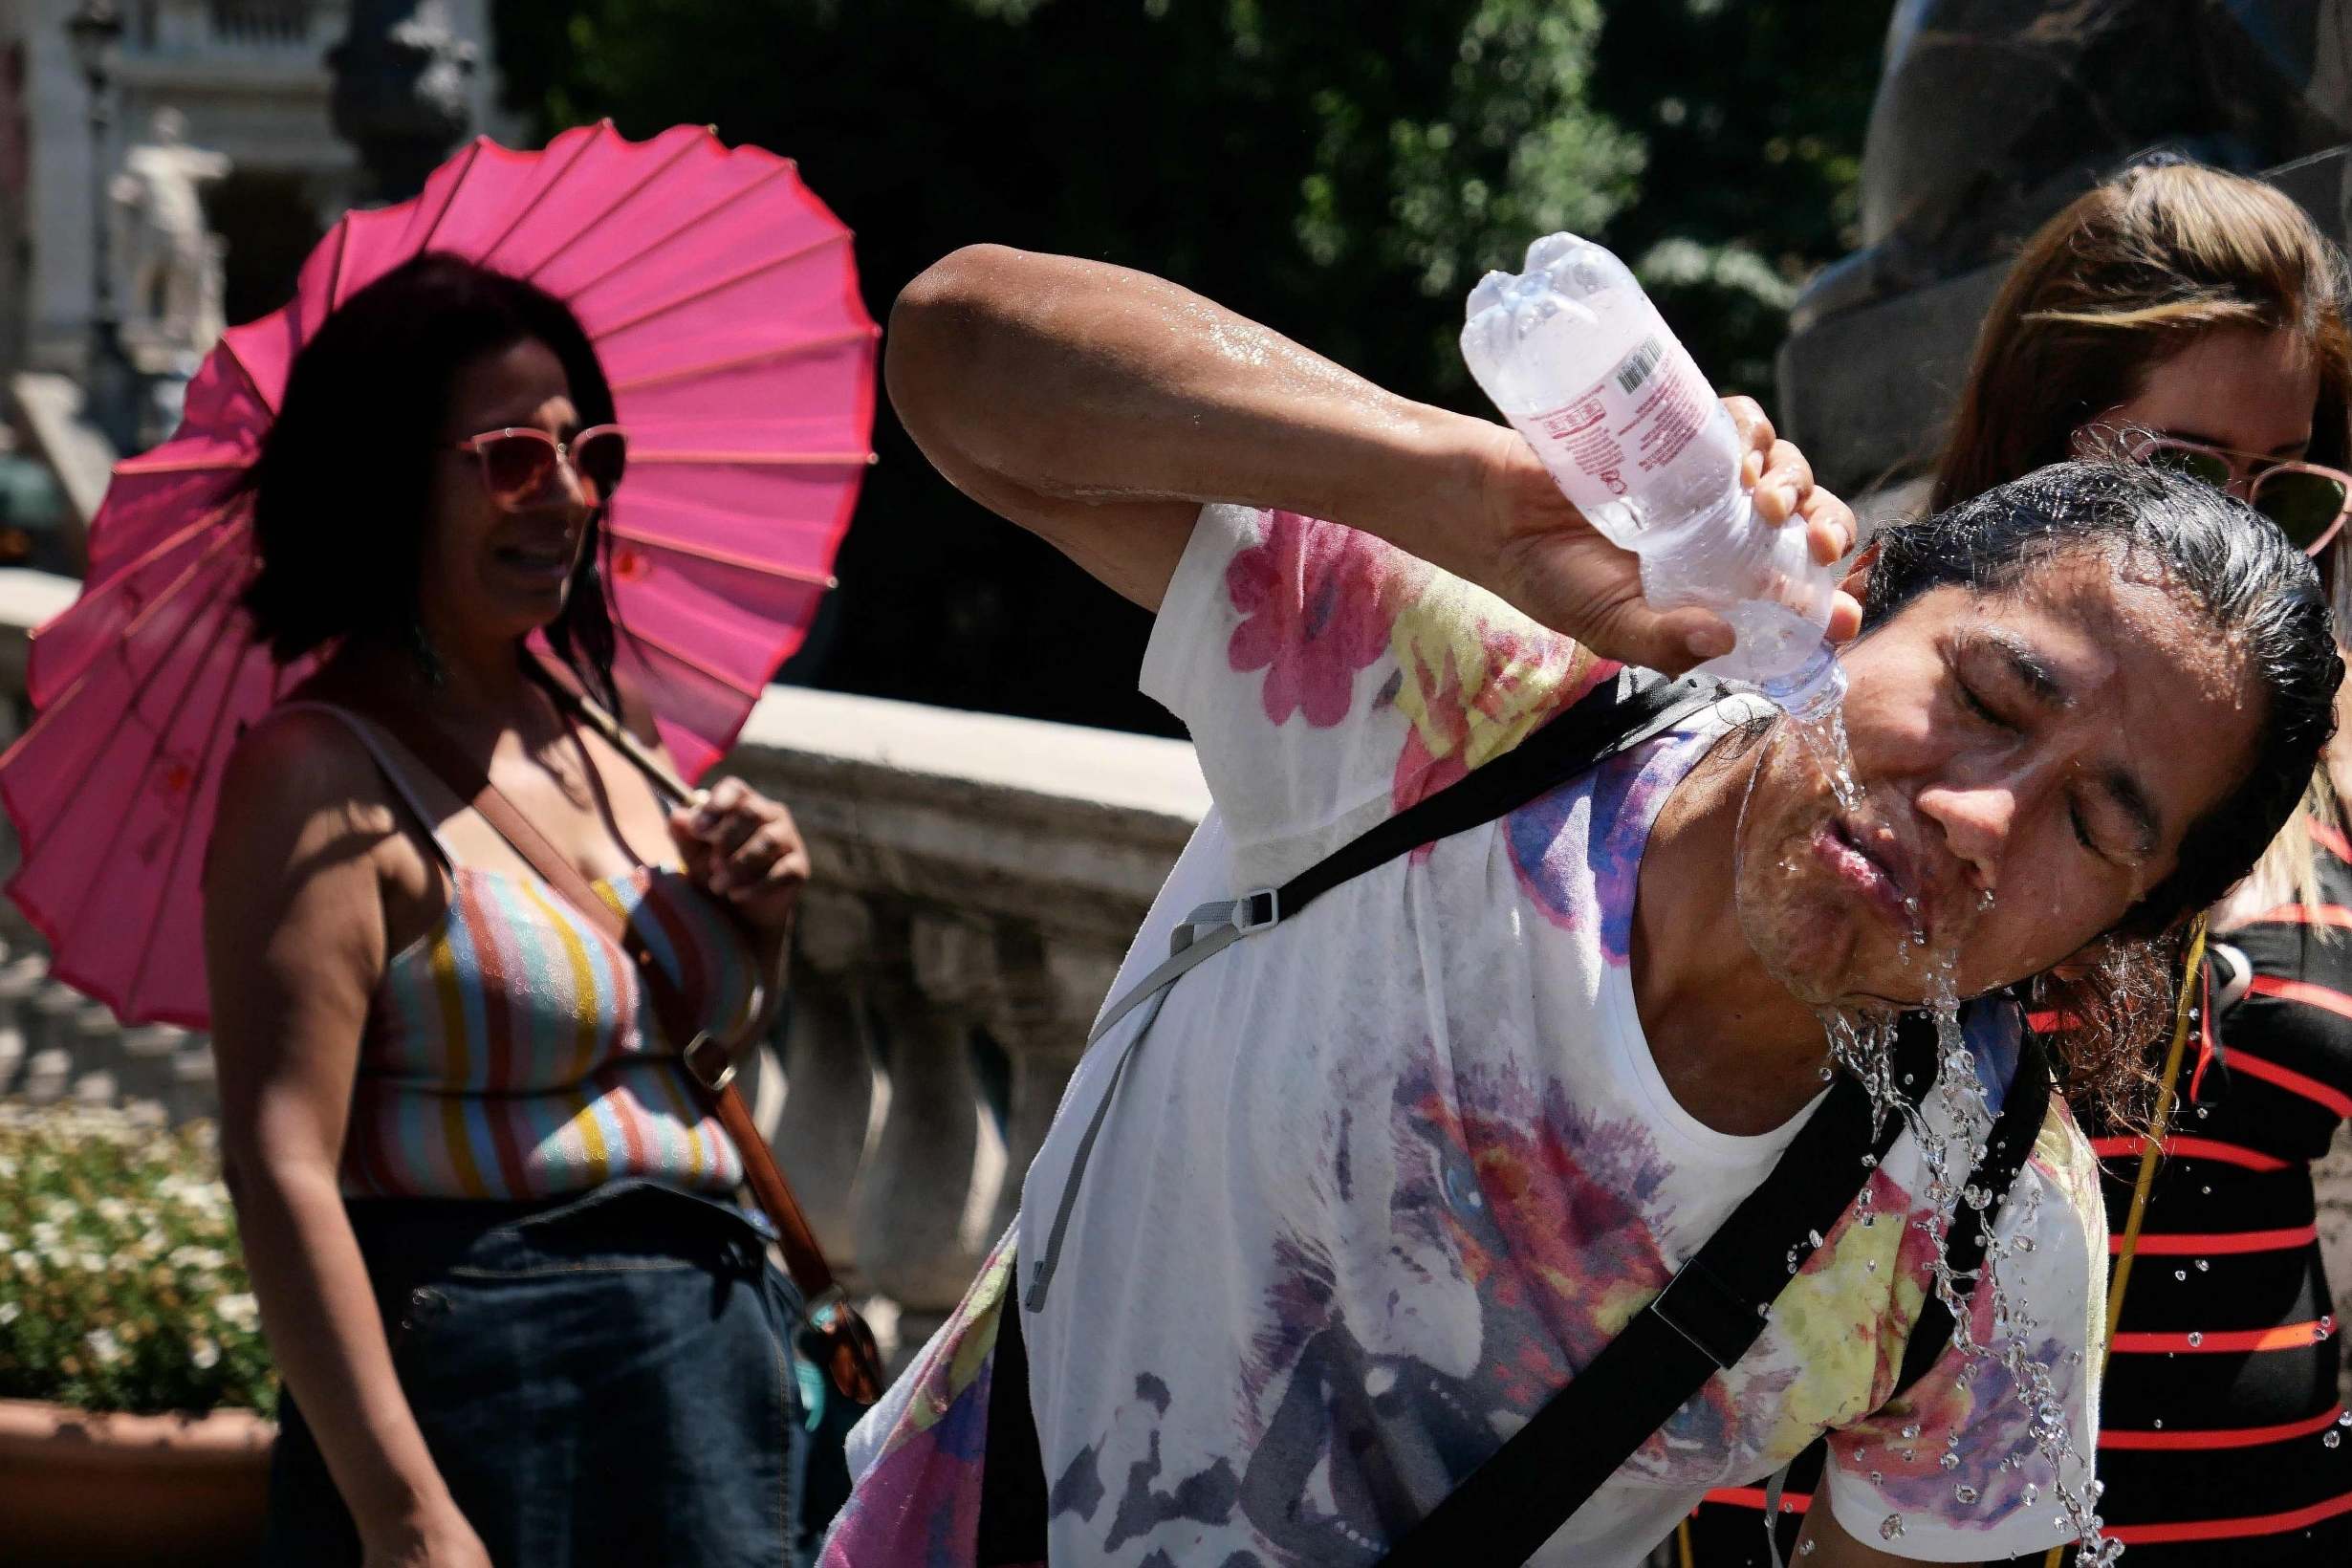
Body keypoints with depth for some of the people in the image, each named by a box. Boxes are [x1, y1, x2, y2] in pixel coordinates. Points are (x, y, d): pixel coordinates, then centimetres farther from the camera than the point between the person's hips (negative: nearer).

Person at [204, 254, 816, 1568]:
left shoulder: (594, 735, 12)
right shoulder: (322, 773, -11)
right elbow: (282, 1173, -19)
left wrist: (761, 921, 5)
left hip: (720, 1362, 7)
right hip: (481, 1400, -7)